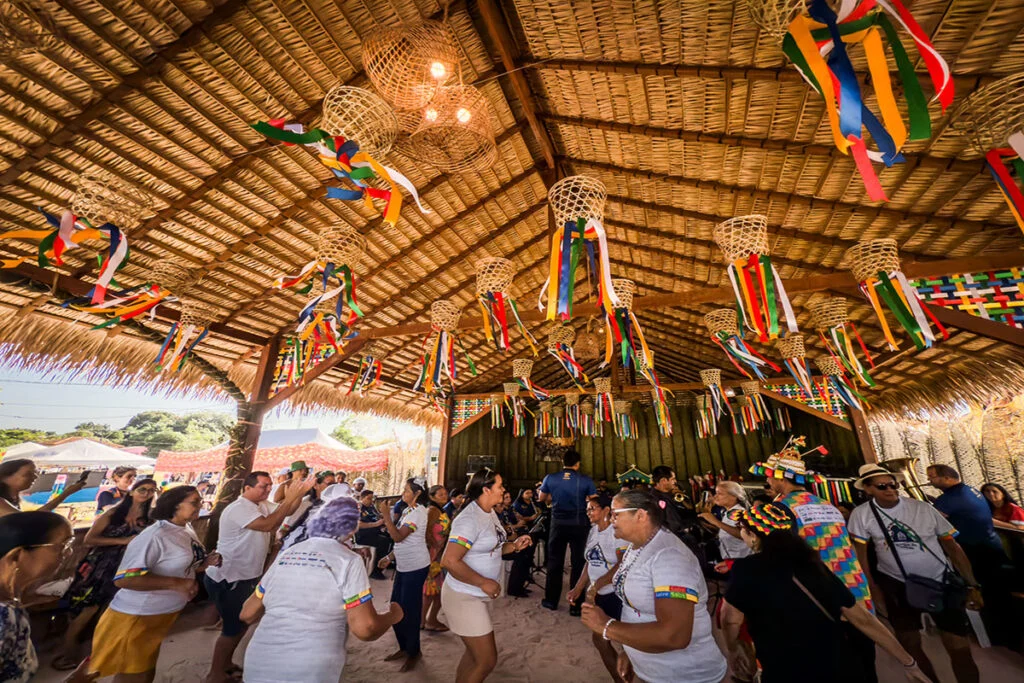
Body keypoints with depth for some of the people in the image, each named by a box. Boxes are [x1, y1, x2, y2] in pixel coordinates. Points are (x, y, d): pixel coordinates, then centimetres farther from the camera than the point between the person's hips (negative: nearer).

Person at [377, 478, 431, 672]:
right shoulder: (410, 510, 11)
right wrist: (389, 558, 14)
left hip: (415, 567, -9)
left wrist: (385, 515, -27)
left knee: (409, 609, 2)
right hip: (404, 566, 9)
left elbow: (398, 537, -27)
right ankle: (404, 647, 33)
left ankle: (414, 652, 22)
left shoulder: (417, 512, -20)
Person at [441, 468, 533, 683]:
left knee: (475, 653, 25)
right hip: (464, 597, -9)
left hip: (478, 595, 9)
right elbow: (449, 561, -32)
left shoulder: (490, 513, 3)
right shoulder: (470, 519, -27)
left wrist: (514, 546, -2)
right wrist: (484, 583, -26)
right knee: (487, 660, 3)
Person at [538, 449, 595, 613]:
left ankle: (551, 600, 28)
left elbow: (542, 498, 7)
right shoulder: (586, 480, -12)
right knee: (578, 563, 11)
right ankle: (576, 605, 18)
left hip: (558, 524, 1)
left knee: (555, 562, 16)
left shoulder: (550, 478, -8)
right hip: (580, 525, -1)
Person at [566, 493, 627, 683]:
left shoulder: (617, 531, -19)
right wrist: (578, 588, 8)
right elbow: (590, 562, 10)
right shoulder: (593, 530, 5)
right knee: (599, 639, 16)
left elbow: (623, 565, -27)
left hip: (617, 594, -8)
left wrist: (597, 584, -27)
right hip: (598, 595, 8)